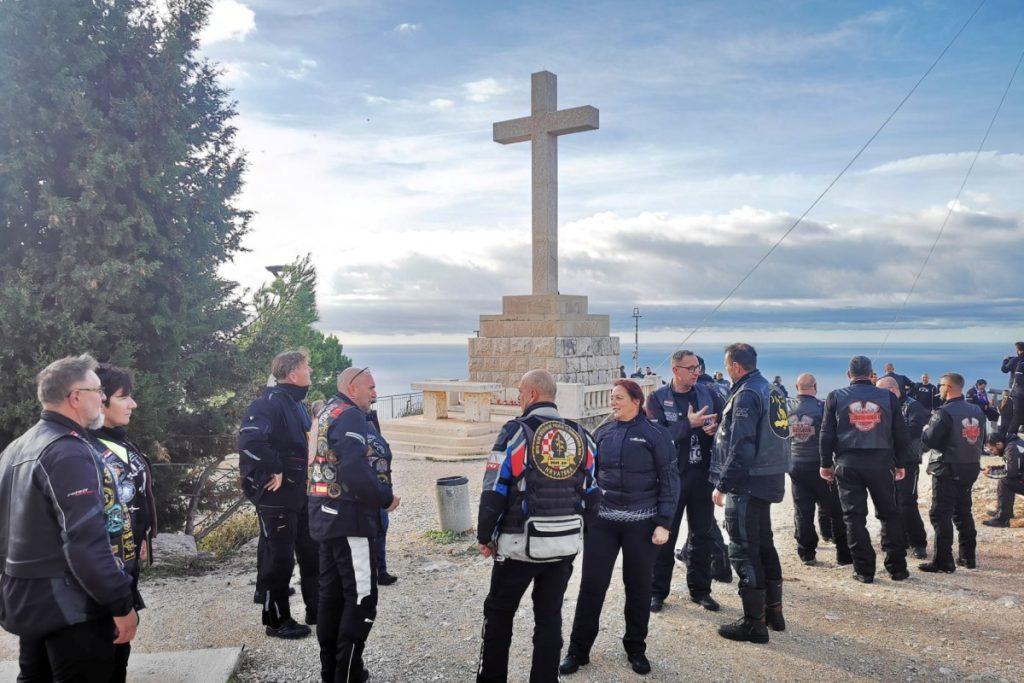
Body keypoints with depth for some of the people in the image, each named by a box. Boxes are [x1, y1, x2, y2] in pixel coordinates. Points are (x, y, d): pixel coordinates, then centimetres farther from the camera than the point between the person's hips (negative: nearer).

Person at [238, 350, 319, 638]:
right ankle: (277, 621, 15)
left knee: (312, 553, 17)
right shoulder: (269, 403, -18)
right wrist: (275, 470, -24)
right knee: (278, 559, 2)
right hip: (277, 496, -10)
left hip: (302, 494, 10)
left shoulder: (297, 405, 13)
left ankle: (316, 611, 30)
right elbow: (249, 441, -31)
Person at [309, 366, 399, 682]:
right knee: (362, 597, -3)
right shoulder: (350, 416, -16)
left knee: (331, 591, 16)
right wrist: (386, 498, -16)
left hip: (327, 513, 10)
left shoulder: (328, 412, 15)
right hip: (349, 516, -10)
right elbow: (355, 470, -28)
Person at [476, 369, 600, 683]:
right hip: (566, 545, 4)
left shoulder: (516, 432, -13)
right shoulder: (580, 436, 3)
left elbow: (494, 492, -12)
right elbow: (592, 494, 9)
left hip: (521, 543, -4)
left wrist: (484, 536, 0)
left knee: (499, 612, 14)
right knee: (550, 616, 15)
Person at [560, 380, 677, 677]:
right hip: (602, 520, 3)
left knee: (638, 586, 9)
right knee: (592, 584, 3)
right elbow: (590, 474, 12)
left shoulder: (655, 435, -5)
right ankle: (578, 649, 15)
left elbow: (669, 480, -5)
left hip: (642, 523, -2)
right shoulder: (603, 432, 5)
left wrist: (664, 524, -10)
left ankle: (636, 649, 27)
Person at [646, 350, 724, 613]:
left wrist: (715, 427, -15)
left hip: (703, 474, 4)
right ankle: (658, 590, 18)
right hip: (671, 474, -3)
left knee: (702, 534, 13)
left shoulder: (707, 393, 5)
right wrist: (689, 423, -25)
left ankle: (699, 589, 27)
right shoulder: (657, 398, -5)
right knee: (665, 534, 6)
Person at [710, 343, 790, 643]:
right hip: (769, 480, 10)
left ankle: (754, 622, 4)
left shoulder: (746, 395, -17)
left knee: (744, 551, -2)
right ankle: (773, 611, 29)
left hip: (748, 483, -10)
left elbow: (740, 447, -22)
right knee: (764, 544, 19)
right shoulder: (771, 390, 12)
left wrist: (723, 485, -17)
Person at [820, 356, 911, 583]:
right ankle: (897, 567, 16)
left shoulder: (836, 397, -1)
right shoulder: (888, 397, 1)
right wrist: (901, 464, 14)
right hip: (881, 464, 1)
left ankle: (864, 570, 6)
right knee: (889, 514, 13)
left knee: (854, 516, 4)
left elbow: (827, 434, -1)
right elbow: (901, 434, 4)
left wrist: (826, 464, 6)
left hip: (848, 464, -1)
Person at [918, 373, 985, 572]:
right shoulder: (977, 411, 6)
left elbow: (929, 440, -17)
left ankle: (943, 561, -3)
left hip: (947, 470, -7)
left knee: (940, 514, -2)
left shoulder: (944, 413, -17)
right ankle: (968, 556, 25)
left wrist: (926, 428, 2)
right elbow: (982, 440, 14)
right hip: (971, 468, 7)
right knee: (963, 511, 19)